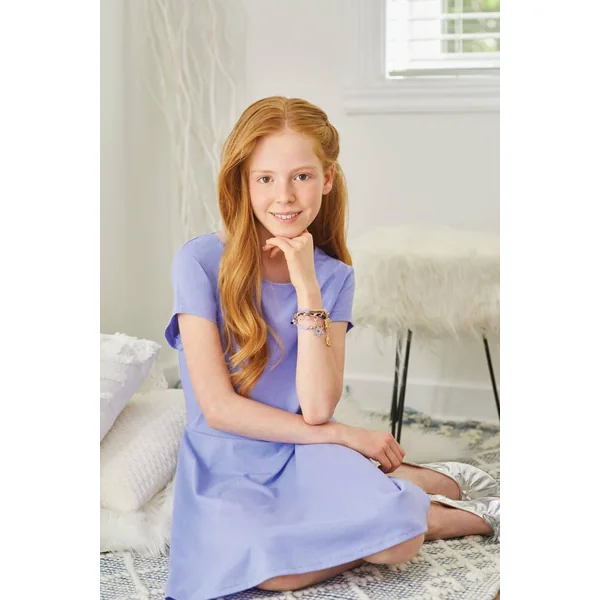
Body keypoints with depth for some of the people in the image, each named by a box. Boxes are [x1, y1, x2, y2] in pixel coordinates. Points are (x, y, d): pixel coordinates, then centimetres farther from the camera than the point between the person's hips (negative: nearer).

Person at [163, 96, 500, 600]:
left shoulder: (333, 275, 0)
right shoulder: (200, 262, -10)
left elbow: (317, 408, -13)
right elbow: (218, 407, -12)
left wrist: (306, 284, -18)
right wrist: (342, 436, -9)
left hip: (304, 453, 1)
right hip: (225, 464, -1)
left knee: (399, 538, -30)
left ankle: (437, 483, 5)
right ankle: (406, 503, -7)